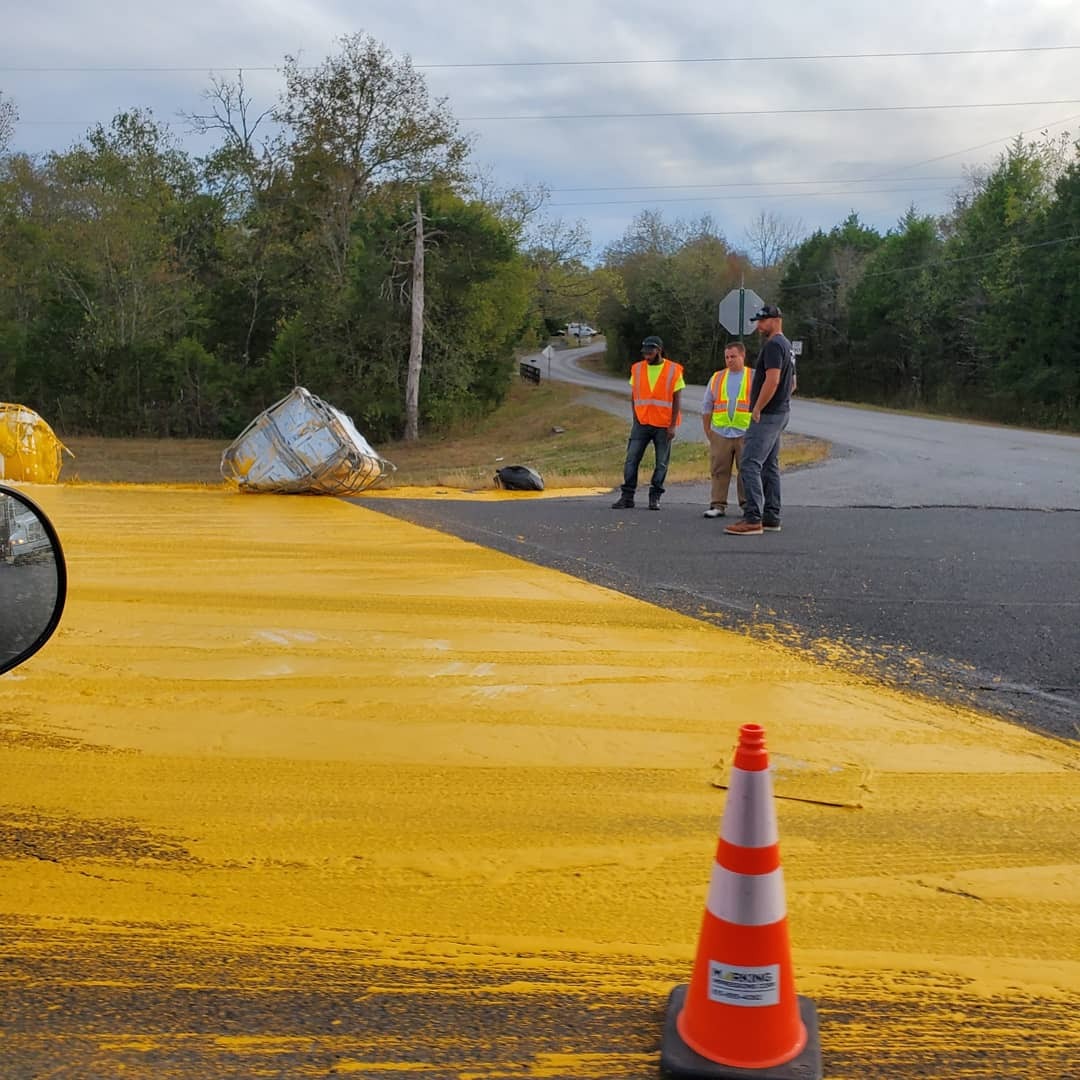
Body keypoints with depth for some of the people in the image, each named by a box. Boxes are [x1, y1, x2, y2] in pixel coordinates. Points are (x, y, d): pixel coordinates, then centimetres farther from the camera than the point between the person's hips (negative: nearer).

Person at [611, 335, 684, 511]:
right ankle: (627, 496, 1)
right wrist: (635, 419, 3)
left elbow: (677, 400, -2)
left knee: (661, 463, 3)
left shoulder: (673, 370, -2)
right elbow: (633, 396, 12)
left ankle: (655, 497, 11)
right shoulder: (637, 369, 7)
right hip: (641, 423, 2)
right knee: (631, 459, -3)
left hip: (664, 425, -2)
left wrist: (673, 425, -7)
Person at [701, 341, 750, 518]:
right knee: (719, 470, 1)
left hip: (746, 434, -2)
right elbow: (707, 406, 15)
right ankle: (718, 505, 6)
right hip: (720, 433, 2)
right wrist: (707, 430, 9)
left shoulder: (754, 377, 7)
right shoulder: (716, 378, 13)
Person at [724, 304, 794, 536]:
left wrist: (757, 409, -19)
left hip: (767, 415, -11)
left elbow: (772, 380, -24)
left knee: (750, 464, -13)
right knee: (770, 466, 13)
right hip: (780, 413, 11)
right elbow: (791, 382, 25)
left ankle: (752, 520, -17)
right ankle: (771, 518, 16)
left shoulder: (773, 345, -14)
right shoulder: (786, 345, 19)